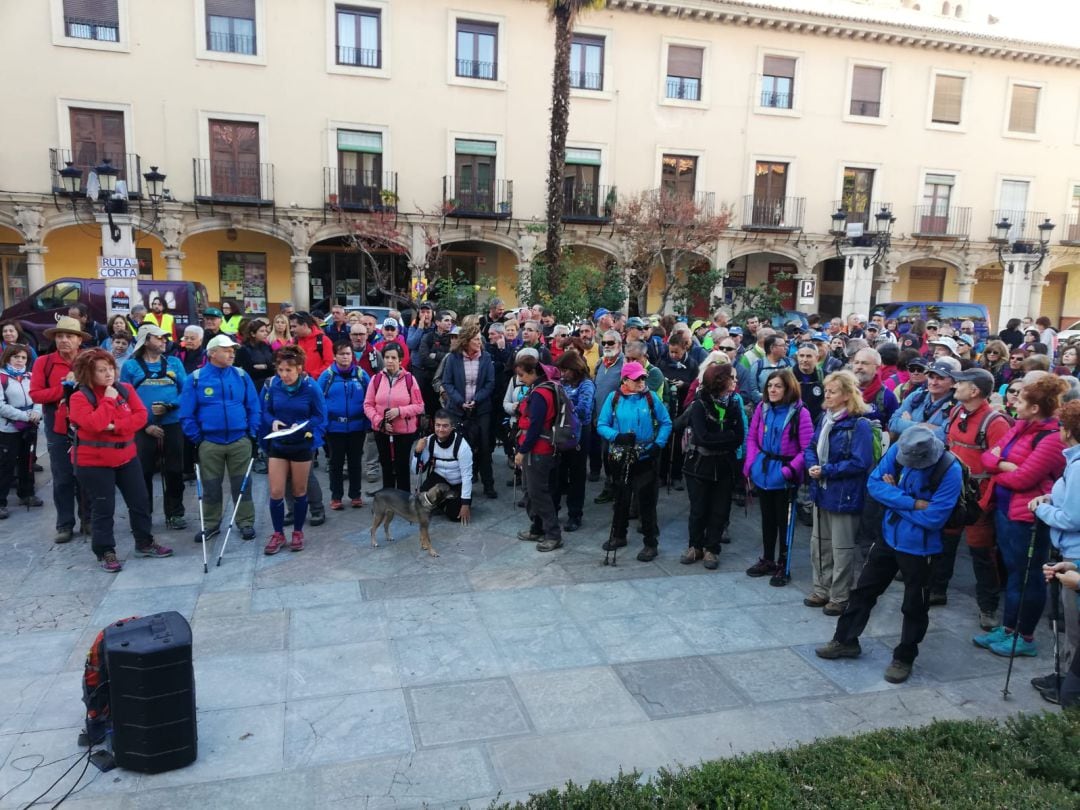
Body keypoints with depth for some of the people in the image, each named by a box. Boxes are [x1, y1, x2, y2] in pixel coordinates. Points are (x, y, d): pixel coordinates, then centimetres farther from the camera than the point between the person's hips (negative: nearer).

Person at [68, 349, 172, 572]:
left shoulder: (126, 389, 2)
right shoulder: (79, 397, -12)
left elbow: (141, 415, -7)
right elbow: (94, 424, -26)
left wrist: (116, 426, -21)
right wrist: (109, 400, -20)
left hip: (126, 457, 5)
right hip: (93, 462, -5)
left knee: (140, 501, 10)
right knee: (103, 508, 2)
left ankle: (145, 544, 26)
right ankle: (105, 552, 14)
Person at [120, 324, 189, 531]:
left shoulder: (174, 363, 5)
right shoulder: (130, 366, 1)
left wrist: (169, 406, -16)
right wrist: (144, 424, -10)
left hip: (172, 425, 1)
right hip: (143, 429, -1)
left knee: (174, 471, 7)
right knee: (143, 472, 7)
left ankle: (175, 514, 19)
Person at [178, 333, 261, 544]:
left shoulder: (242, 376, 1)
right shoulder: (195, 378, -4)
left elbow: (253, 408, 5)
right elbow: (187, 414, -2)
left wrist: (253, 434, -1)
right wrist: (196, 439, -5)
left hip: (240, 441, 1)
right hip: (209, 443, -1)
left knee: (242, 484, 8)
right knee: (211, 487, 11)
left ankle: (246, 522, 19)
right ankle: (211, 524, 25)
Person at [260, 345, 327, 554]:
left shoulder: (311, 387, -15)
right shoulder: (271, 385, -8)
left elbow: (320, 417, -7)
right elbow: (265, 412, 3)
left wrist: (302, 425, -23)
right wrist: (273, 422, -18)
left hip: (302, 445, -2)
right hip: (277, 444, 2)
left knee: (299, 491, 11)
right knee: (276, 492, -1)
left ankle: (298, 533, 26)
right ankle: (278, 534, 16)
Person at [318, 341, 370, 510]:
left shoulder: (361, 374, -2)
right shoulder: (327, 375, -4)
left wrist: (369, 423, -7)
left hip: (357, 427, 1)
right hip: (334, 427, -1)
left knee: (356, 462, 12)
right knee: (336, 462, 11)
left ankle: (356, 495, 25)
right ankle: (336, 496, 22)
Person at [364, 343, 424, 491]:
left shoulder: (409, 379, -8)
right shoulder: (376, 379, -2)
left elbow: (419, 406, -6)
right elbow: (368, 405, 0)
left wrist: (400, 411, -19)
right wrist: (379, 421, -13)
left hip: (405, 431, -2)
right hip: (381, 431, 2)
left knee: (402, 467, 7)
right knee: (386, 466, 15)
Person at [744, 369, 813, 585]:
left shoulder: (800, 412, -15)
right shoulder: (762, 408, -1)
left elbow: (808, 448, -15)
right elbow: (752, 437, 8)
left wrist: (789, 470, -21)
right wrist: (751, 462, -4)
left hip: (784, 477, -5)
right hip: (762, 473, 5)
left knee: (784, 521, 9)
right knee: (767, 518, 19)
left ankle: (783, 566, 24)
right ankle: (767, 560, 35)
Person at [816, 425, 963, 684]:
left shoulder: (950, 471, -25)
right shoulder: (899, 449, -13)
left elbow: (932, 518, -25)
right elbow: (875, 483, -11)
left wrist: (894, 496, -16)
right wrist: (912, 503, -22)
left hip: (919, 547, -5)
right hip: (889, 536, 5)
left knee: (914, 606, 10)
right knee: (864, 589, 15)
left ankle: (904, 658, 29)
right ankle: (845, 640, 32)